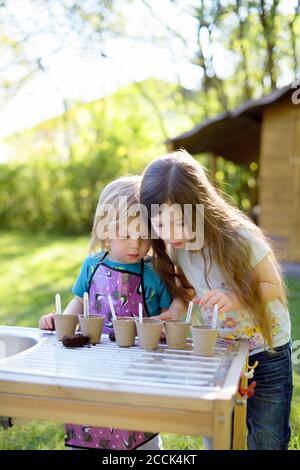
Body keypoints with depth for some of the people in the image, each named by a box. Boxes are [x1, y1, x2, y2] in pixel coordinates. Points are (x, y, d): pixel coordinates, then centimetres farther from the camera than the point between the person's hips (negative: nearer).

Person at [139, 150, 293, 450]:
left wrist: (236, 298, -35)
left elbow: (274, 287, -17)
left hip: (267, 351, -4)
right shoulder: (173, 248, -13)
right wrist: (175, 310, -19)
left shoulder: (239, 238, -28)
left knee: (267, 440, 12)